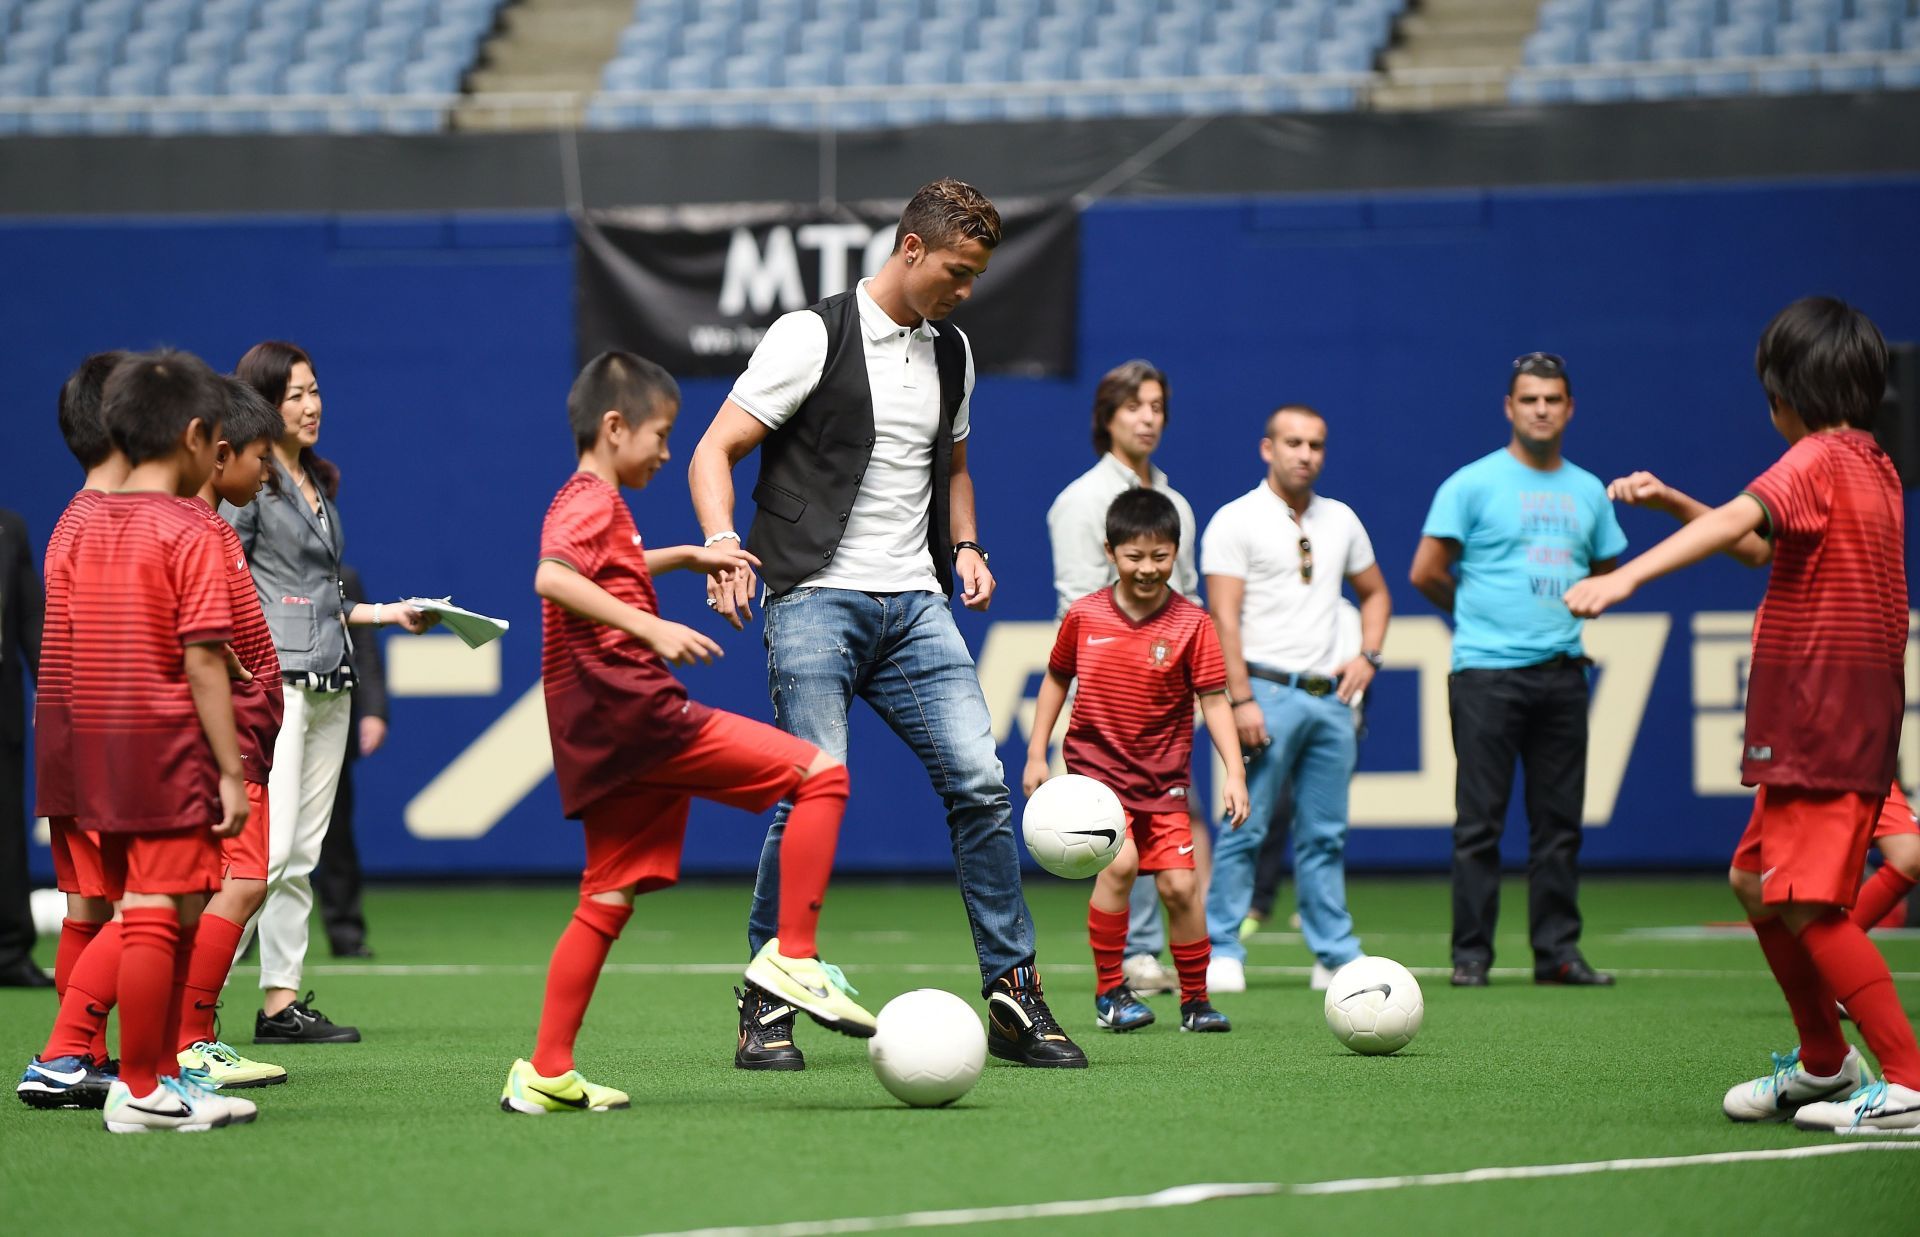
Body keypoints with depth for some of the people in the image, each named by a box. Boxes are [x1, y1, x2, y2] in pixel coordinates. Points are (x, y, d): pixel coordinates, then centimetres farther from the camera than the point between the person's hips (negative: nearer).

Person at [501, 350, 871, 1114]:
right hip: (634, 710, -11)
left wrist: (687, 558, 41)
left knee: (609, 899, 10)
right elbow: (551, 578, -28)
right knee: (819, 774, -11)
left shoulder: (581, 503, 24)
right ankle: (791, 957, -15)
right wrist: (652, 629, -34)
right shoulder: (594, 503, -7)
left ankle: (546, 1075, 7)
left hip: (602, 737, 11)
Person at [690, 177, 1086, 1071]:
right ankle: (767, 1011, 0)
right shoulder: (814, 336, -4)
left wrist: (963, 545, 12)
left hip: (915, 604, 6)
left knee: (981, 785, -5)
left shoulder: (950, 352, 16)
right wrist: (724, 543, -23)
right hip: (816, 597, -6)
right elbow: (715, 450, -6)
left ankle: (1014, 998, 3)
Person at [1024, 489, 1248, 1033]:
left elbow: (1213, 701, -6)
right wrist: (1036, 754, 9)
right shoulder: (1083, 616, -3)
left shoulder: (1190, 624, -6)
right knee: (1119, 861, -22)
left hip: (1163, 777, 1)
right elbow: (1057, 679, 12)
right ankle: (1109, 992, -9)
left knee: (1179, 883, -7)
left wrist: (1234, 772, -16)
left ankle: (1195, 1001, 12)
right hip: (1095, 766, -1)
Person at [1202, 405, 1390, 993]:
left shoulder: (1340, 520, 15)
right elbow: (1224, 617, -9)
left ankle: (1337, 956, 11)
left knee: (1325, 835, 7)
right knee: (1246, 829, -7)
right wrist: (1241, 700, -16)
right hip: (1268, 692, -5)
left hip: (1331, 696, 5)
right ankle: (1221, 952, -2)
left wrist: (1368, 656, 9)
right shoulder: (1236, 521, -3)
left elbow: (1375, 593, 27)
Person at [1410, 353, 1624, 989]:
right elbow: (1426, 573, 0)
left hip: (1562, 674, 5)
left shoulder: (1588, 491, 13)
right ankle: (1471, 954, 0)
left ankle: (1558, 950, 11)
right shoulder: (1473, 484, -2)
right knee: (1480, 822, -4)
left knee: (1559, 822, 6)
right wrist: (1480, 611, 10)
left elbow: (1604, 573, 27)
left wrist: (1570, 621, 13)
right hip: (1486, 673, -5)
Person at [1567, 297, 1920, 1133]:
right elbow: (1769, 548, 31)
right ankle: (1824, 1064, 27)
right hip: (1837, 723, 10)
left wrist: (1626, 576, -42)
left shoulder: (1817, 460, -12)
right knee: (1756, 884, 17)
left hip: (1826, 726, -10)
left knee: (1806, 905, -14)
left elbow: (1738, 521, -31)